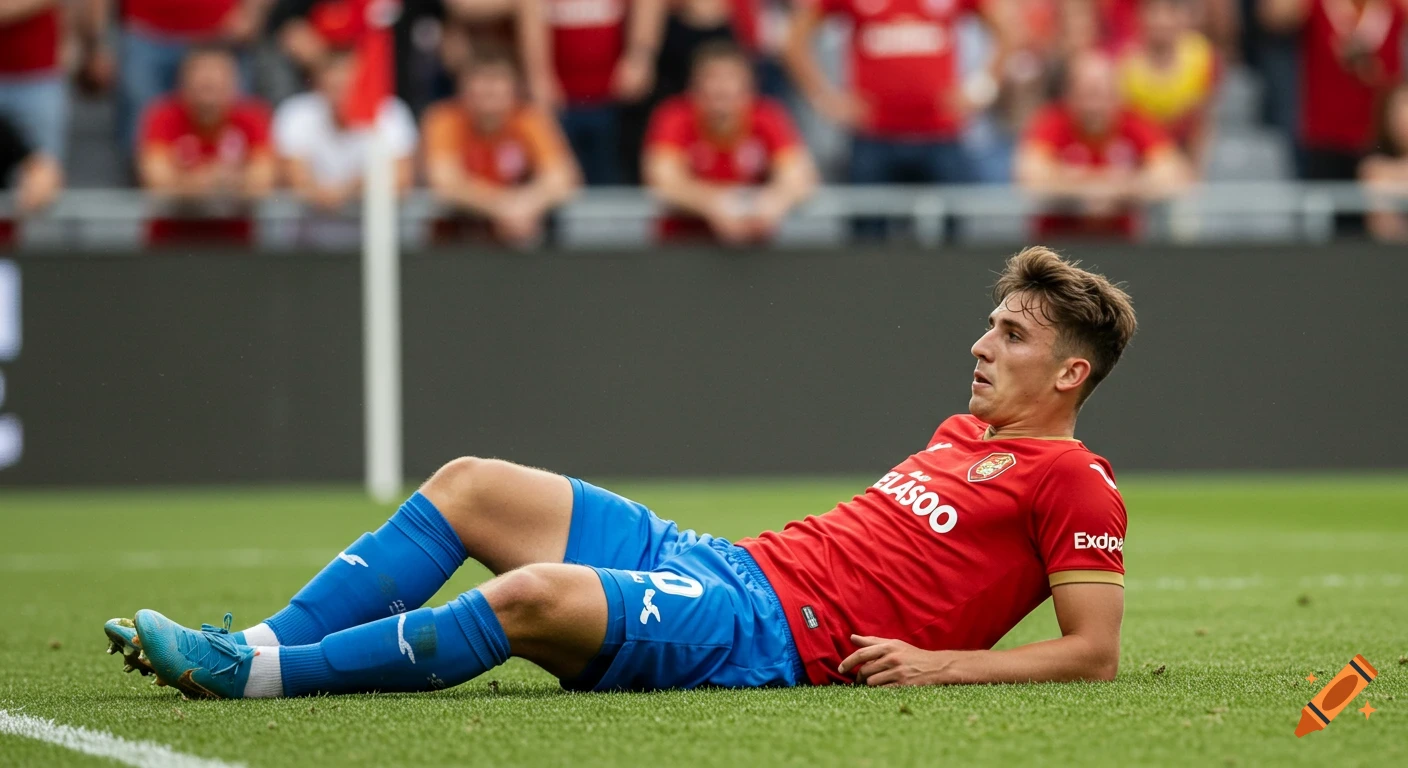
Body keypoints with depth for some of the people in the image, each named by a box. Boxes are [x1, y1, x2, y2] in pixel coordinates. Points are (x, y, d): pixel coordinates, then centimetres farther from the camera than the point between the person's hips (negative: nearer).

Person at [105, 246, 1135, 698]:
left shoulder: (1070, 479, -2)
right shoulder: (964, 434, 24)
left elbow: (1095, 651, -9)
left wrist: (943, 663, -18)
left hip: (771, 634, -10)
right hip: (720, 562, 10)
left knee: (537, 596, -33)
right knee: (467, 485, 1)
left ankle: (266, 673, -26)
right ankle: (263, 644, -7)